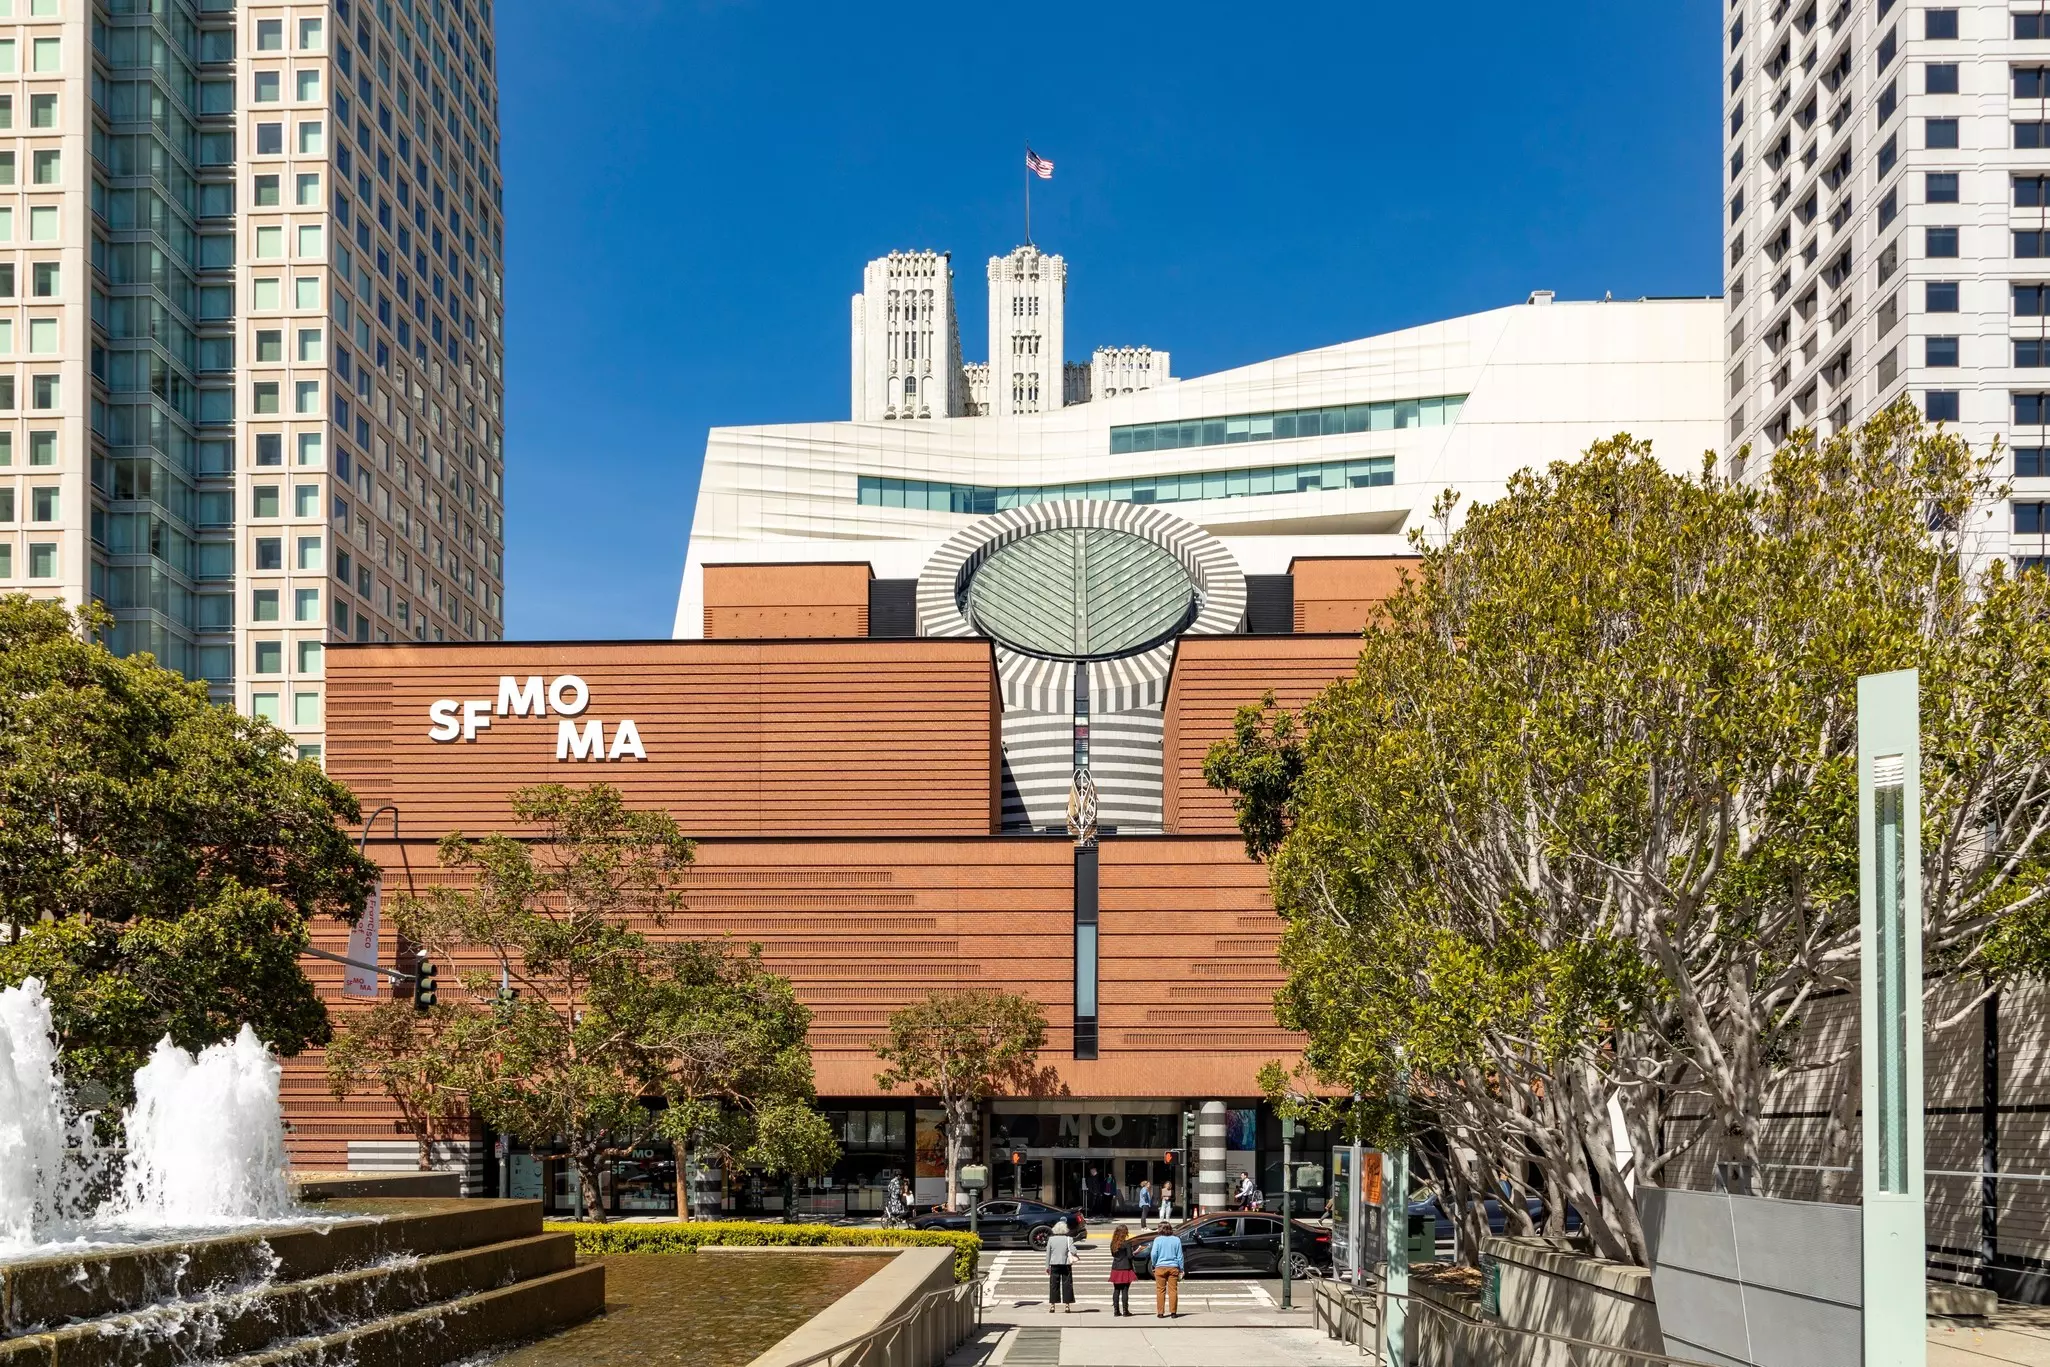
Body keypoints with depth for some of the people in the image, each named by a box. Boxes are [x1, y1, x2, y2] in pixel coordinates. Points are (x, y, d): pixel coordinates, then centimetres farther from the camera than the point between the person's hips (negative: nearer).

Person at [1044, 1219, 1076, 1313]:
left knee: (1053, 1285, 5)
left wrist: (1047, 1266, 10)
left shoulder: (1051, 1239, 0)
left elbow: (1048, 1253, 3)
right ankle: (1067, 1305, 3)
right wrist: (1073, 1255, 9)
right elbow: (1072, 1250, -13)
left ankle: (1052, 1305, 4)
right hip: (1066, 1265, -1)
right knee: (1067, 1284, 5)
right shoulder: (1068, 1239, -5)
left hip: (1054, 1265, 1)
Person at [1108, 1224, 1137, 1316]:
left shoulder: (1113, 1243, 4)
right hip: (1125, 1268, -5)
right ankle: (1125, 1310, 1)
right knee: (1125, 1290, 0)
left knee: (1116, 1290, 11)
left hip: (1115, 1269, 5)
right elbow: (1130, 1256, -14)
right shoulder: (1127, 1243, -13)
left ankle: (1116, 1310, 11)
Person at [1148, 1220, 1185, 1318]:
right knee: (1173, 1290, 5)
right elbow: (1180, 1256, 3)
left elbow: (1153, 1254, -10)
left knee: (1160, 1291, 5)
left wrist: (1154, 1265, 7)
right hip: (1173, 1267, 1)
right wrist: (1181, 1270, 9)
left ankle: (1160, 1313, 6)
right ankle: (1173, 1312, 4)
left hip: (1160, 1267, -1)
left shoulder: (1158, 1239, -5)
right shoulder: (1176, 1240, 1)